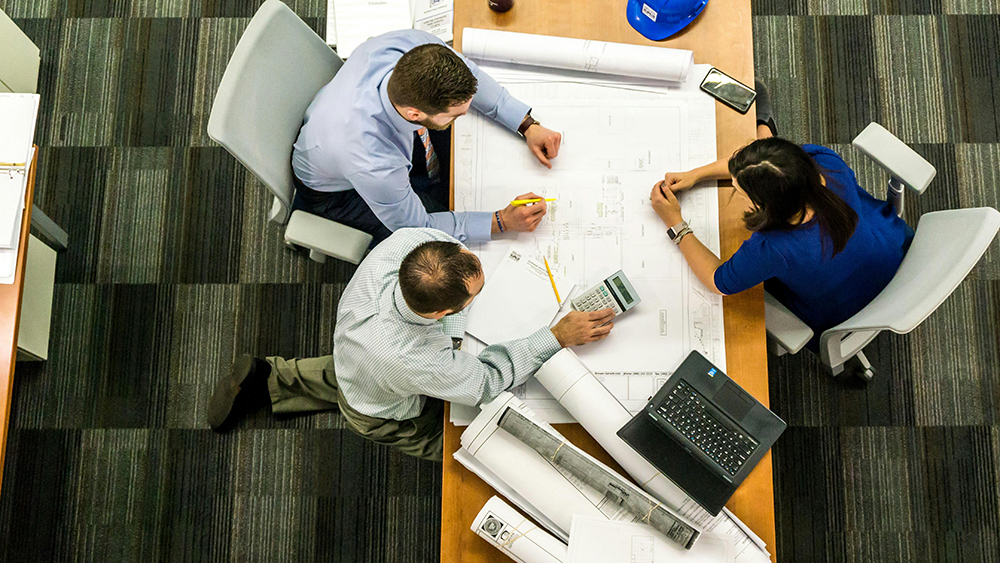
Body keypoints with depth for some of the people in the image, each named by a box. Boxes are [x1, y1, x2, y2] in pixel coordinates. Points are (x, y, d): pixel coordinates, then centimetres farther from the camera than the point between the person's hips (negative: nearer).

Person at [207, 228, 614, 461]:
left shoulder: (404, 242, -39)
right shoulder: (420, 363, -51)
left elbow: (438, 229, -12)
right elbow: (488, 381, -31)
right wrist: (559, 336, -31)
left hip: (351, 351, 5)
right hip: (382, 416, -5)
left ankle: (268, 379, 38)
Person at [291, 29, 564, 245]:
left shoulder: (413, 45, -35)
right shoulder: (373, 165, -47)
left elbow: (470, 74, -12)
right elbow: (415, 226, -27)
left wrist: (527, 125, -18)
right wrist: (501, 221, -28)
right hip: (336, 189, -6)